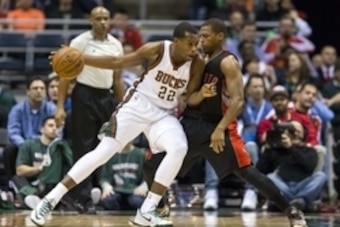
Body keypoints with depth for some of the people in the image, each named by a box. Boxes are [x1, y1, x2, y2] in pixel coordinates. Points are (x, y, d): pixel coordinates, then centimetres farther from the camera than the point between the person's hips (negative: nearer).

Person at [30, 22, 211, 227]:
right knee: (103, 152, -11)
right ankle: (51, 200, -5)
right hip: (137, 105, -3)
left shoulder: (197, 64, -11)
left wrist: (203, 94, -25)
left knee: (179, 149, -26)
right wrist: (81, 58, -12)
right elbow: (118, 63, -6)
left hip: (165, 114, 3)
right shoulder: (157, 50, -16)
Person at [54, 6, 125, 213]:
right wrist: (60, 106, -14)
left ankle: (95, 192, 18)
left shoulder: (116, 45, 8)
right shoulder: (80, 42, -8)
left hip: (106, 97, 5)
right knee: (84, 149, -4)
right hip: (85, 95, -5)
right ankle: (84, 198, -3)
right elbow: (66, 75, -7)